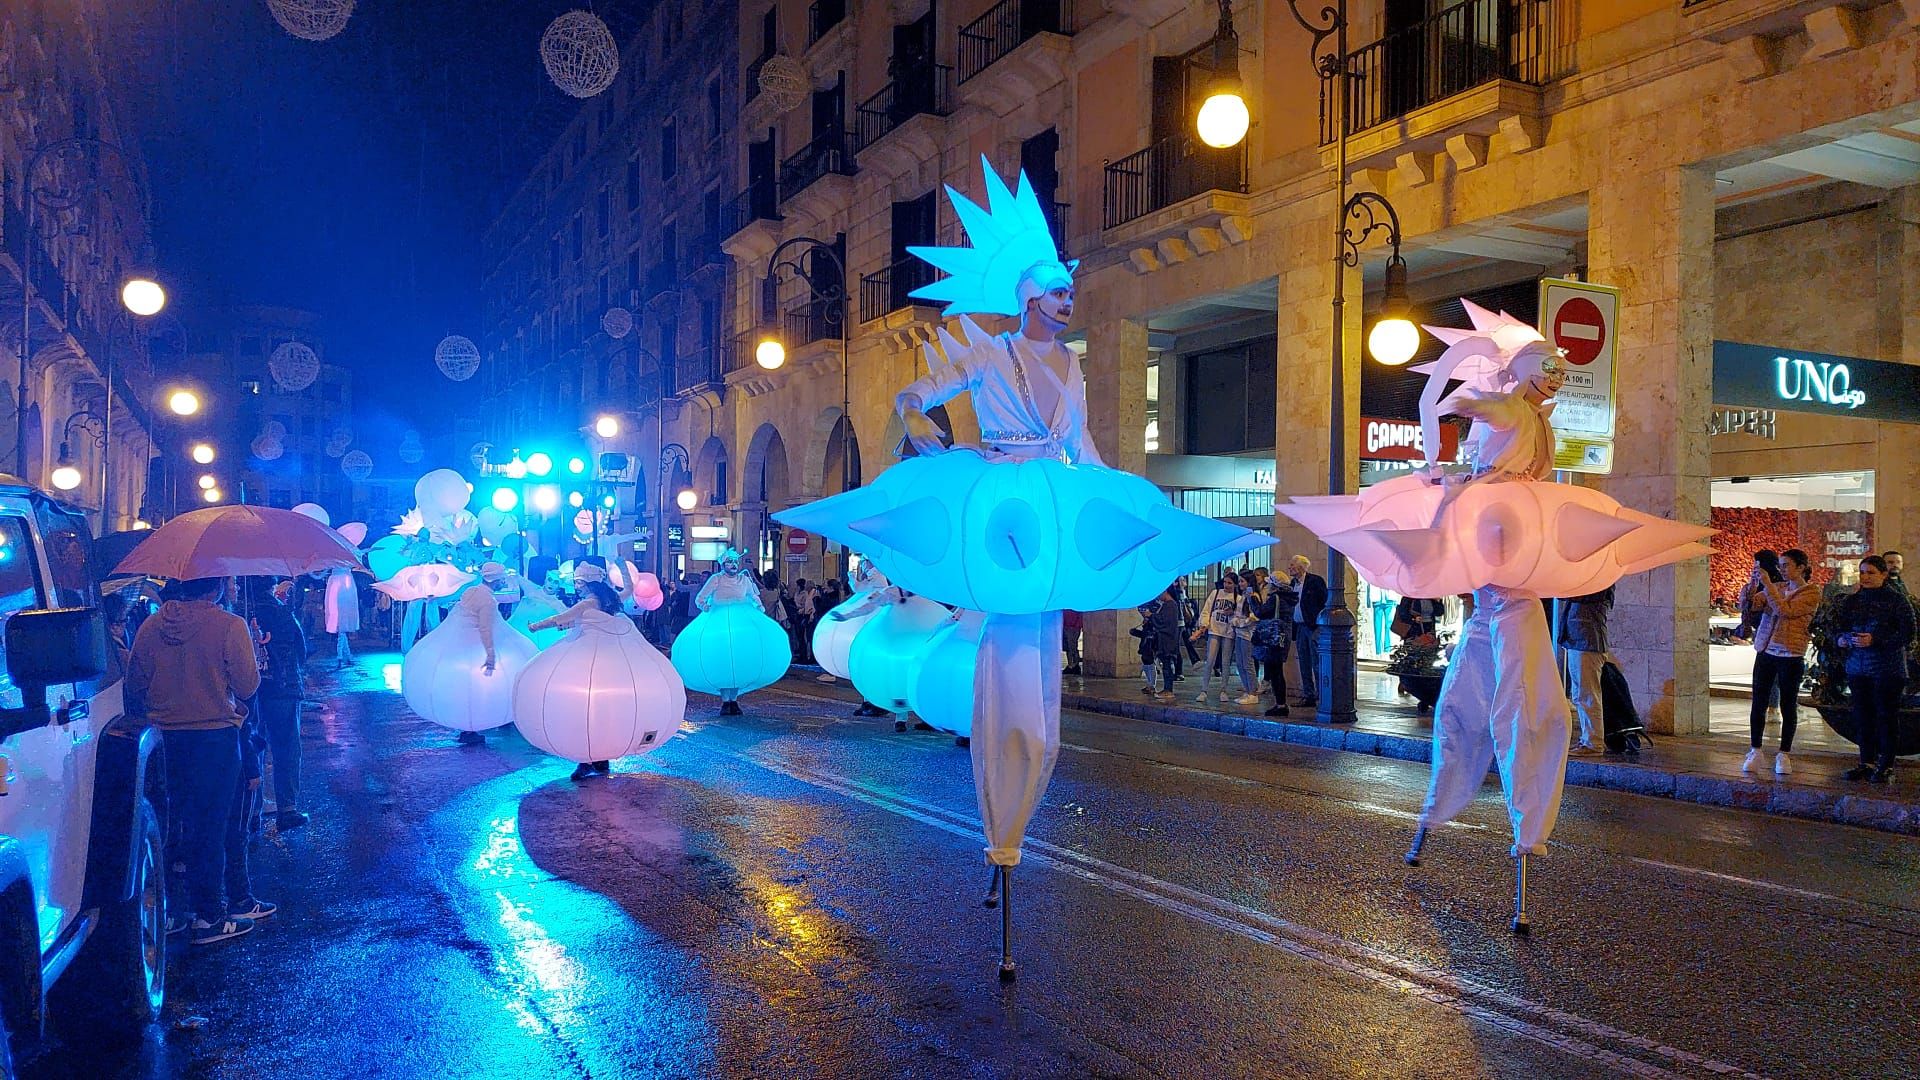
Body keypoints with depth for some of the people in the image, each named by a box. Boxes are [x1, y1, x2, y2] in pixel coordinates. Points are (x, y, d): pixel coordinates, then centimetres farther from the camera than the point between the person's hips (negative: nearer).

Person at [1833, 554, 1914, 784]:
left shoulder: (1897, 601, -5)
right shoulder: (1851, 601, 11)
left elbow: (1907, 635, -10)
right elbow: (1838, 627, 15)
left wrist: (1874, 640, -20)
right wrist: (1842, 638, -7)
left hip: (1888, 670, -5)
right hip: (1857, 668, 5)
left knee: (1886, 715, -1)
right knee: (1862, 716, 8)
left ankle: (1886, 766, 7)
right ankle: (1867, 762, 17)